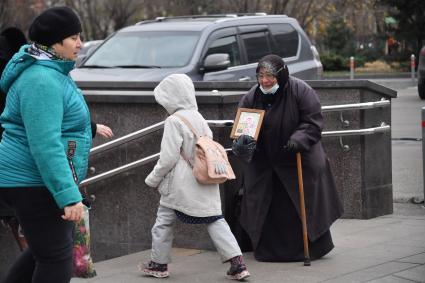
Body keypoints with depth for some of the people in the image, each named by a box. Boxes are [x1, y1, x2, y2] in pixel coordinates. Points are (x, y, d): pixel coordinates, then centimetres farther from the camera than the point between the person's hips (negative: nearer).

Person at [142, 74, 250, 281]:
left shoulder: (174, 121, -13)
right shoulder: (199, 118, 9)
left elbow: (168, 158, -15)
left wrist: (153, 179, -3)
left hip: (180, 184, -7)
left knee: (164, 221, 10)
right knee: (215, 220, 5)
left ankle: (159, 264, 20)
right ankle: (237, 263, -4)